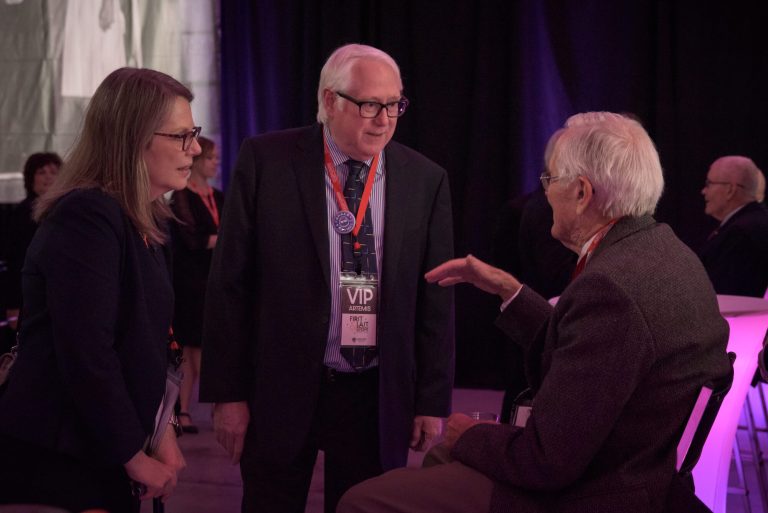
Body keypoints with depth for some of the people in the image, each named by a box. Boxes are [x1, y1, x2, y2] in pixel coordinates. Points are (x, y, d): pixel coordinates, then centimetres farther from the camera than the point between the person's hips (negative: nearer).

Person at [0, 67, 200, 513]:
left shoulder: (146, 222, 10)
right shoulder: (85, 218, -19)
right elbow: (86, 355, -24)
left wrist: (160, 430, 2)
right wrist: (135, 456, -15)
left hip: (100, 456, 9)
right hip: (52, 462, -9)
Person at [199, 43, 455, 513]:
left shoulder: (426, 180, 1)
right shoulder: (266, 160, -5)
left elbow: (435, 298, 4)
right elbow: (229, 281, -3)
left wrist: (433, 400, 3)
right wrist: (227, 392, -5)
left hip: (377, 397, 2)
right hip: (279, 389, -1)